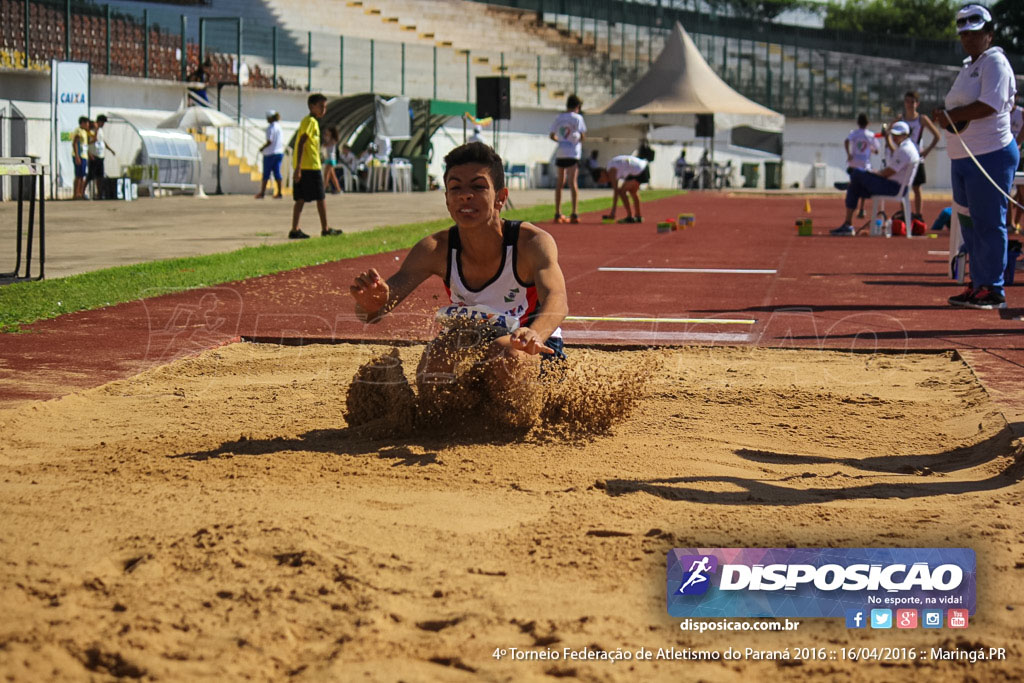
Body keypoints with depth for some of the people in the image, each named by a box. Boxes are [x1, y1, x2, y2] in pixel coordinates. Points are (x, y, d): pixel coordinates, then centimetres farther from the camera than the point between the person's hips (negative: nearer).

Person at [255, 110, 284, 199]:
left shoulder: (270, 128, -14)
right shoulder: (279, 127, 10)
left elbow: (269, 141, -17)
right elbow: (282, 142, 13)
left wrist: (262, 148, -4)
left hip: (270, 153, -7)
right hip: (279, 152, 7)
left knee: (266, 173, 1)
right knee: (277, 172, 6)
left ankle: (262, 193, 6)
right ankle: (279, 193, 0)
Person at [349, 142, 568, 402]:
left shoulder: (531, 242, -25)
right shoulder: (436, 250, -16)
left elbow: (555, 298, -44)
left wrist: (534, 335, -68)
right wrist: (371, 304, -52)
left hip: (537, 352, -3)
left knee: (504, 354, -36)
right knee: (436, 358, -29)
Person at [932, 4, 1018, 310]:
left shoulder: (995, 62, -9)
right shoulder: (968, 67, 20)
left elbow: (989, 105, -21)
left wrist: (951, 115, -16)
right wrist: (945, 116, 5)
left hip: (991, 156, -10)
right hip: (962, 158, 10)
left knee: (988, 224, -7)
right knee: (969, 224, 12)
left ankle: (993, 290, -3)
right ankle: (978, 285, 19)